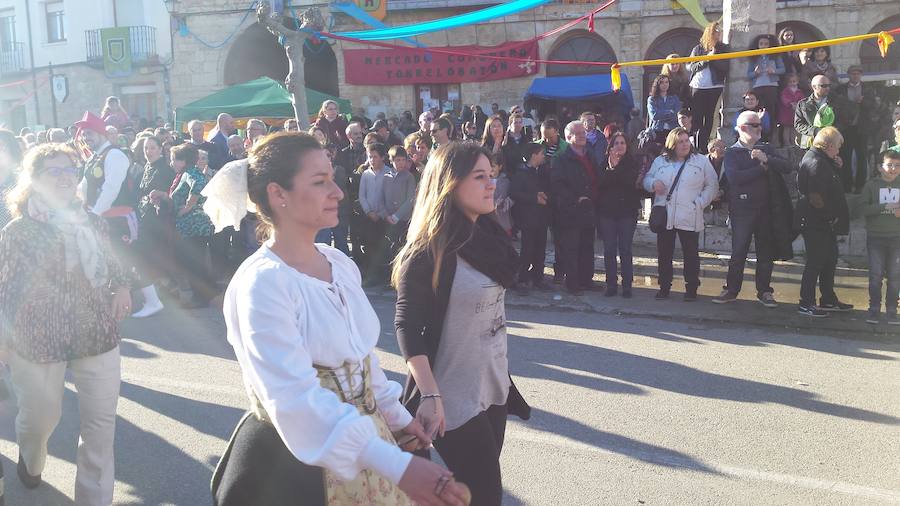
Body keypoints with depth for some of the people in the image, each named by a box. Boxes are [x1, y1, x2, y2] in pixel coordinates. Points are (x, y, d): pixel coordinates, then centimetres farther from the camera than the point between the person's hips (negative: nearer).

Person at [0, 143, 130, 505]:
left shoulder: (93, 223, 4)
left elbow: (111, 265, 16)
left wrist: (122, 288, -5)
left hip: (98, 336, 3)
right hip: (39, 341, -3)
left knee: (101, 424, 4)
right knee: (40, 417, 17)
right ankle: (30, 461, 54)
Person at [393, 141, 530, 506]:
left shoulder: (489, 236, 5)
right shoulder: (429, 251, -18)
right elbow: (407, 326, -19)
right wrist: (429, 395, -25)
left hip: (494, 386, 7)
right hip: (455, 398, -7)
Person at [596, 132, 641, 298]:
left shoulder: (632, 163, 4)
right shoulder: (604, 163, 6)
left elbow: (633, 182, -13)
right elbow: (599, 183, -8)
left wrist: (616, 167, -13)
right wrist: (611, 168, -17)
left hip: (627, 211, -1)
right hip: (607, 211, 1)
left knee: (625, 250, -1)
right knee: (609, 250, 3)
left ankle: (627, 285, 5)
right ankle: (611, 285, 9)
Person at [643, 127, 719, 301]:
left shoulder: (701, 161, 4)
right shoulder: (660, 161, 10)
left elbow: (712, 186, 4)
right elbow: (647, 179, 15)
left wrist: (700, 203, -7)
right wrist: (653, 183, -8)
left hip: (689, 218, -2)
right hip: (664, 217, 2)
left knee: (691, 255, 3)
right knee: (664, 254, 7)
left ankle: (691, 289, 14)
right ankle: (664, 287, 18)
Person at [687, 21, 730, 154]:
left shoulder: (724, 48, 8)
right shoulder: (698, 48, 8)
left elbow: (725, 67, -3)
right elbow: (690, 66, 1)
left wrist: (714, 57, -12)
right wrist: (705, 60, -11)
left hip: (715, 87, 0)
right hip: (697, 87, 0)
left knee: (709, 118, 1)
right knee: (696, 118, -3)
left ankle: (704, 147, 4)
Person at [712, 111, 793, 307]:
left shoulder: (767, 149, 13)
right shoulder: (732, 153, 1)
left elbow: (787, 166, 0)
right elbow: (734, 177, -17)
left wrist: (766, 159, -15)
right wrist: (762, 168, -11)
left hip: (766, 208, 4)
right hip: (742, 208, -3)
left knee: (766, 252, 7)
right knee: (738, 252, -2)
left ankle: (764, 291, 16)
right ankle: (731, 290, 9)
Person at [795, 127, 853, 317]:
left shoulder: (823, 161, 14)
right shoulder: (815, 162, -19)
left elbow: (832, 185, 17)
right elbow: (816, 196, -25)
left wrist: (837, 168, 3)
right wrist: (829, 215, -17)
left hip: (825, 224, 10)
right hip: (816, 223, -10)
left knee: (830, 259, 18)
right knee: (815, 262, -3)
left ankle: (829, 300, 29)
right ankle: (806, 304, 6)